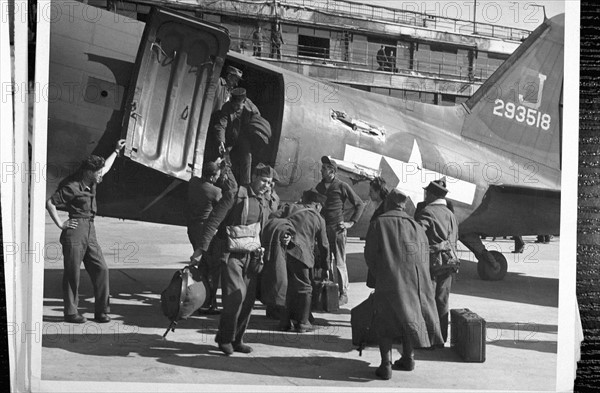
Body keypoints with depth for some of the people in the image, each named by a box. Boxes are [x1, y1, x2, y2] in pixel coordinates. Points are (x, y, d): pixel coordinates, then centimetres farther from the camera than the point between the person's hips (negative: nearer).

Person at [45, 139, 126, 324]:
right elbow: (50, 203, -11)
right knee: (72, 273, -1)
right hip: (75, 232, -8)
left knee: (101, 269, 2)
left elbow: (105, 168, 33)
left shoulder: (92, 182, 14)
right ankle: (71, 313, 7)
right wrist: (60, 224, -11)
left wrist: (116, 151, 39)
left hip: (90, 232, 8)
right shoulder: (72, 187, -11)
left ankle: (101, 311, 8)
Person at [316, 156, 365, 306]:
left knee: (340, 263, -3)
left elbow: (360, 204, 1)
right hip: (322, 228, 5)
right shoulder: (319, 186, 12)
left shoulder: (342, 186, -4)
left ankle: (343, 294, 5)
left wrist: (351, 222, -5)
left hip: (337, 229, -5)